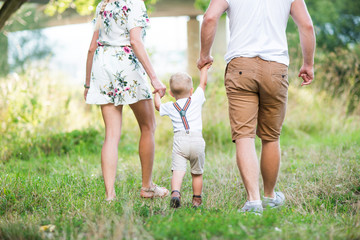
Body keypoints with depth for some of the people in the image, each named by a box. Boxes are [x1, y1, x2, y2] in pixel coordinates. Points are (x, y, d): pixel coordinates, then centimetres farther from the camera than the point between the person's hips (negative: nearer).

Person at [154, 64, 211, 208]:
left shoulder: (170, 107, 15)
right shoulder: (196, 100, 12)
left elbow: (158, 105, 35)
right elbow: (203, 83, 25)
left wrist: (157, 93, 52)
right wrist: (204, 68, 39)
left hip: (180, 141, 0)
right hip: (197, 141, 0)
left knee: (178, 170, -10)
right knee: (197, 173, 12)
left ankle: (175, 192, -32)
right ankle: (197, 200, 20)